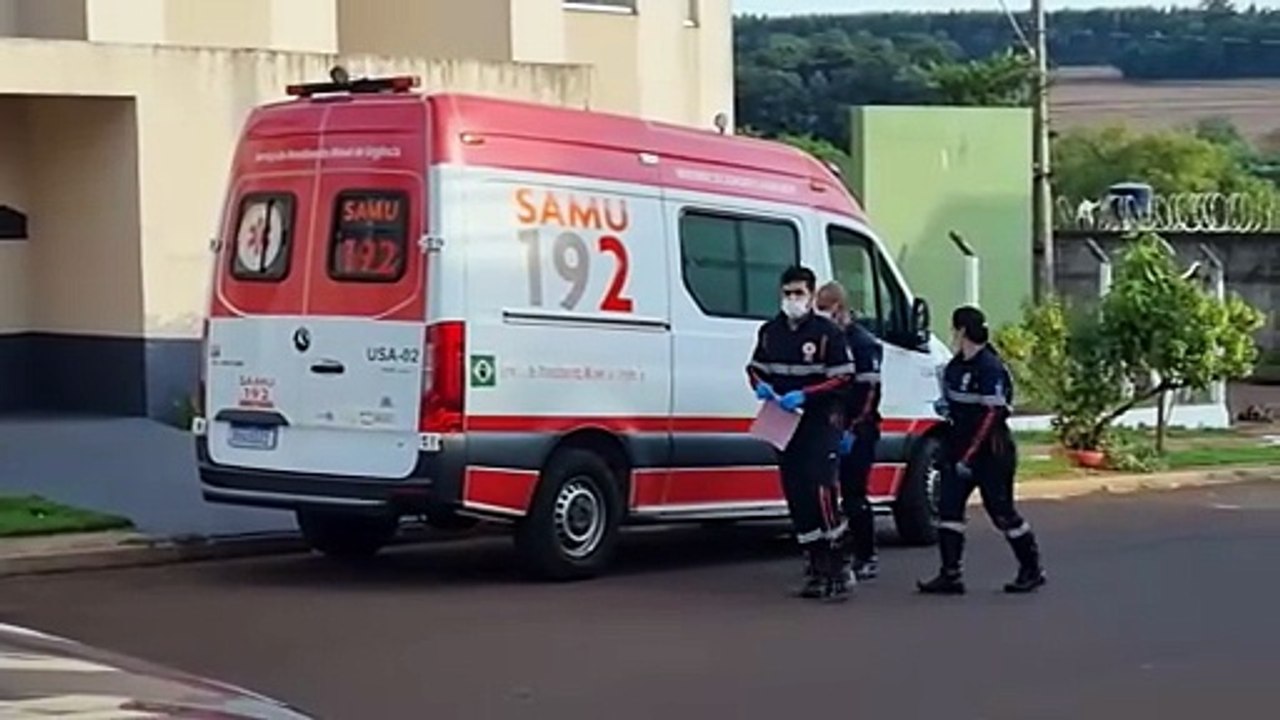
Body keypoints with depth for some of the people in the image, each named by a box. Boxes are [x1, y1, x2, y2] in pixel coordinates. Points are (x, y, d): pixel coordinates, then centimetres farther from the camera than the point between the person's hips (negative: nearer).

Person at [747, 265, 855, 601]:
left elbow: (843, 378, -9)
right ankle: (816, 567, 17)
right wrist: (761, 386, 0)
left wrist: (805, 395, -19)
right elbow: (755, 367, 23)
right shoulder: (770, 332, 11)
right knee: (796, 496, 8)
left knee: (820, 491, -17)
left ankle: (835, 572, -13)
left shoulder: (827, 332, -7)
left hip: (820, 424, -6)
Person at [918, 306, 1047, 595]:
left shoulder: (990, 368, -18)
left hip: (991, 453, -9)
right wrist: (945, 405, 6)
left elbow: (992, 416, -23)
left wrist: (969, 457, -24)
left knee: (1002, 512, 1)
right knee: (948, 507, -1)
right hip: (960, 449, 9)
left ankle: (1032, 570, 17)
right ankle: (950, 575, 0)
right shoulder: (957, 365, 10)